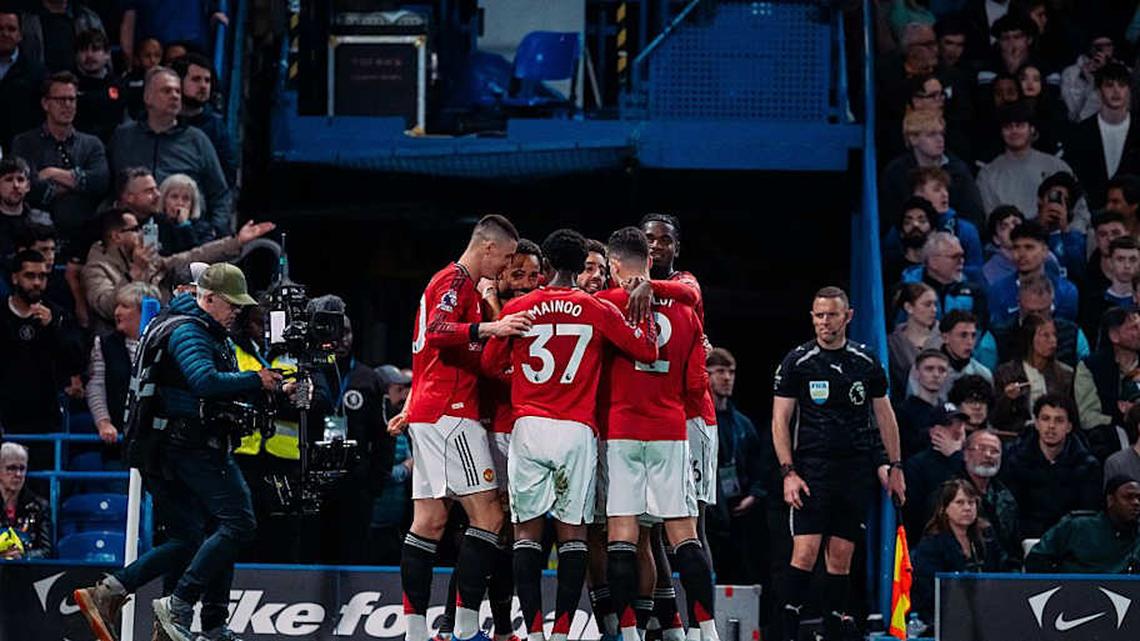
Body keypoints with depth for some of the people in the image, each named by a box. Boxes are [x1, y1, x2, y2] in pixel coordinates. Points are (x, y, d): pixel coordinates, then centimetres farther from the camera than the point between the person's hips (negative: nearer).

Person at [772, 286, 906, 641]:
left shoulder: (867, 362, 9)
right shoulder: (797, 362, 0)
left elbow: (885, 415, 17)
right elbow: (780, 420, 0)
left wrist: (895, 467, 13)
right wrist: (788, 473, -8)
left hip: (856, 471, 3)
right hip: (812, 467, -3)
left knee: (841, 556, 3)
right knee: (805, 551, -12)